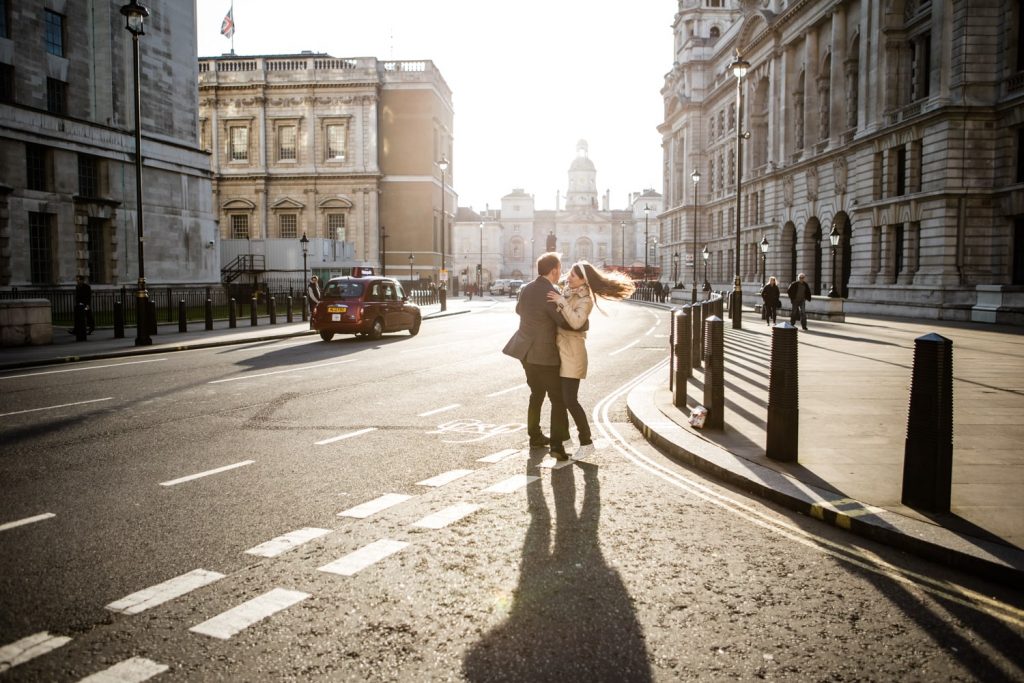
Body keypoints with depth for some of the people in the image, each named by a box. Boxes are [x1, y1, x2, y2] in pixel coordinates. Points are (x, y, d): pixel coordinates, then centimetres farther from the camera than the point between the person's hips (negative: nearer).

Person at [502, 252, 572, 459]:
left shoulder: (525, 289, 5)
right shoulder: (551, 294, -20)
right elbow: (566, 323, -18)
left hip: (526, 351, 8)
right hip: (545, 354, -8)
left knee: (537, 394, 21)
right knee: (558, 398, 0)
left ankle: (535, 436, 28)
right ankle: (557, 444, -5)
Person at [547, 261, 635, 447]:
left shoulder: (585, 299, -12)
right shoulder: (567, 292, 10)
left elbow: (576, 322, -29)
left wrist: (561, 301, -28)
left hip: (572, 352, -8)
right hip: (559, 349, 8)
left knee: (570, 400, -9)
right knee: (559, 396, 13)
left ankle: (586, 441, 1)